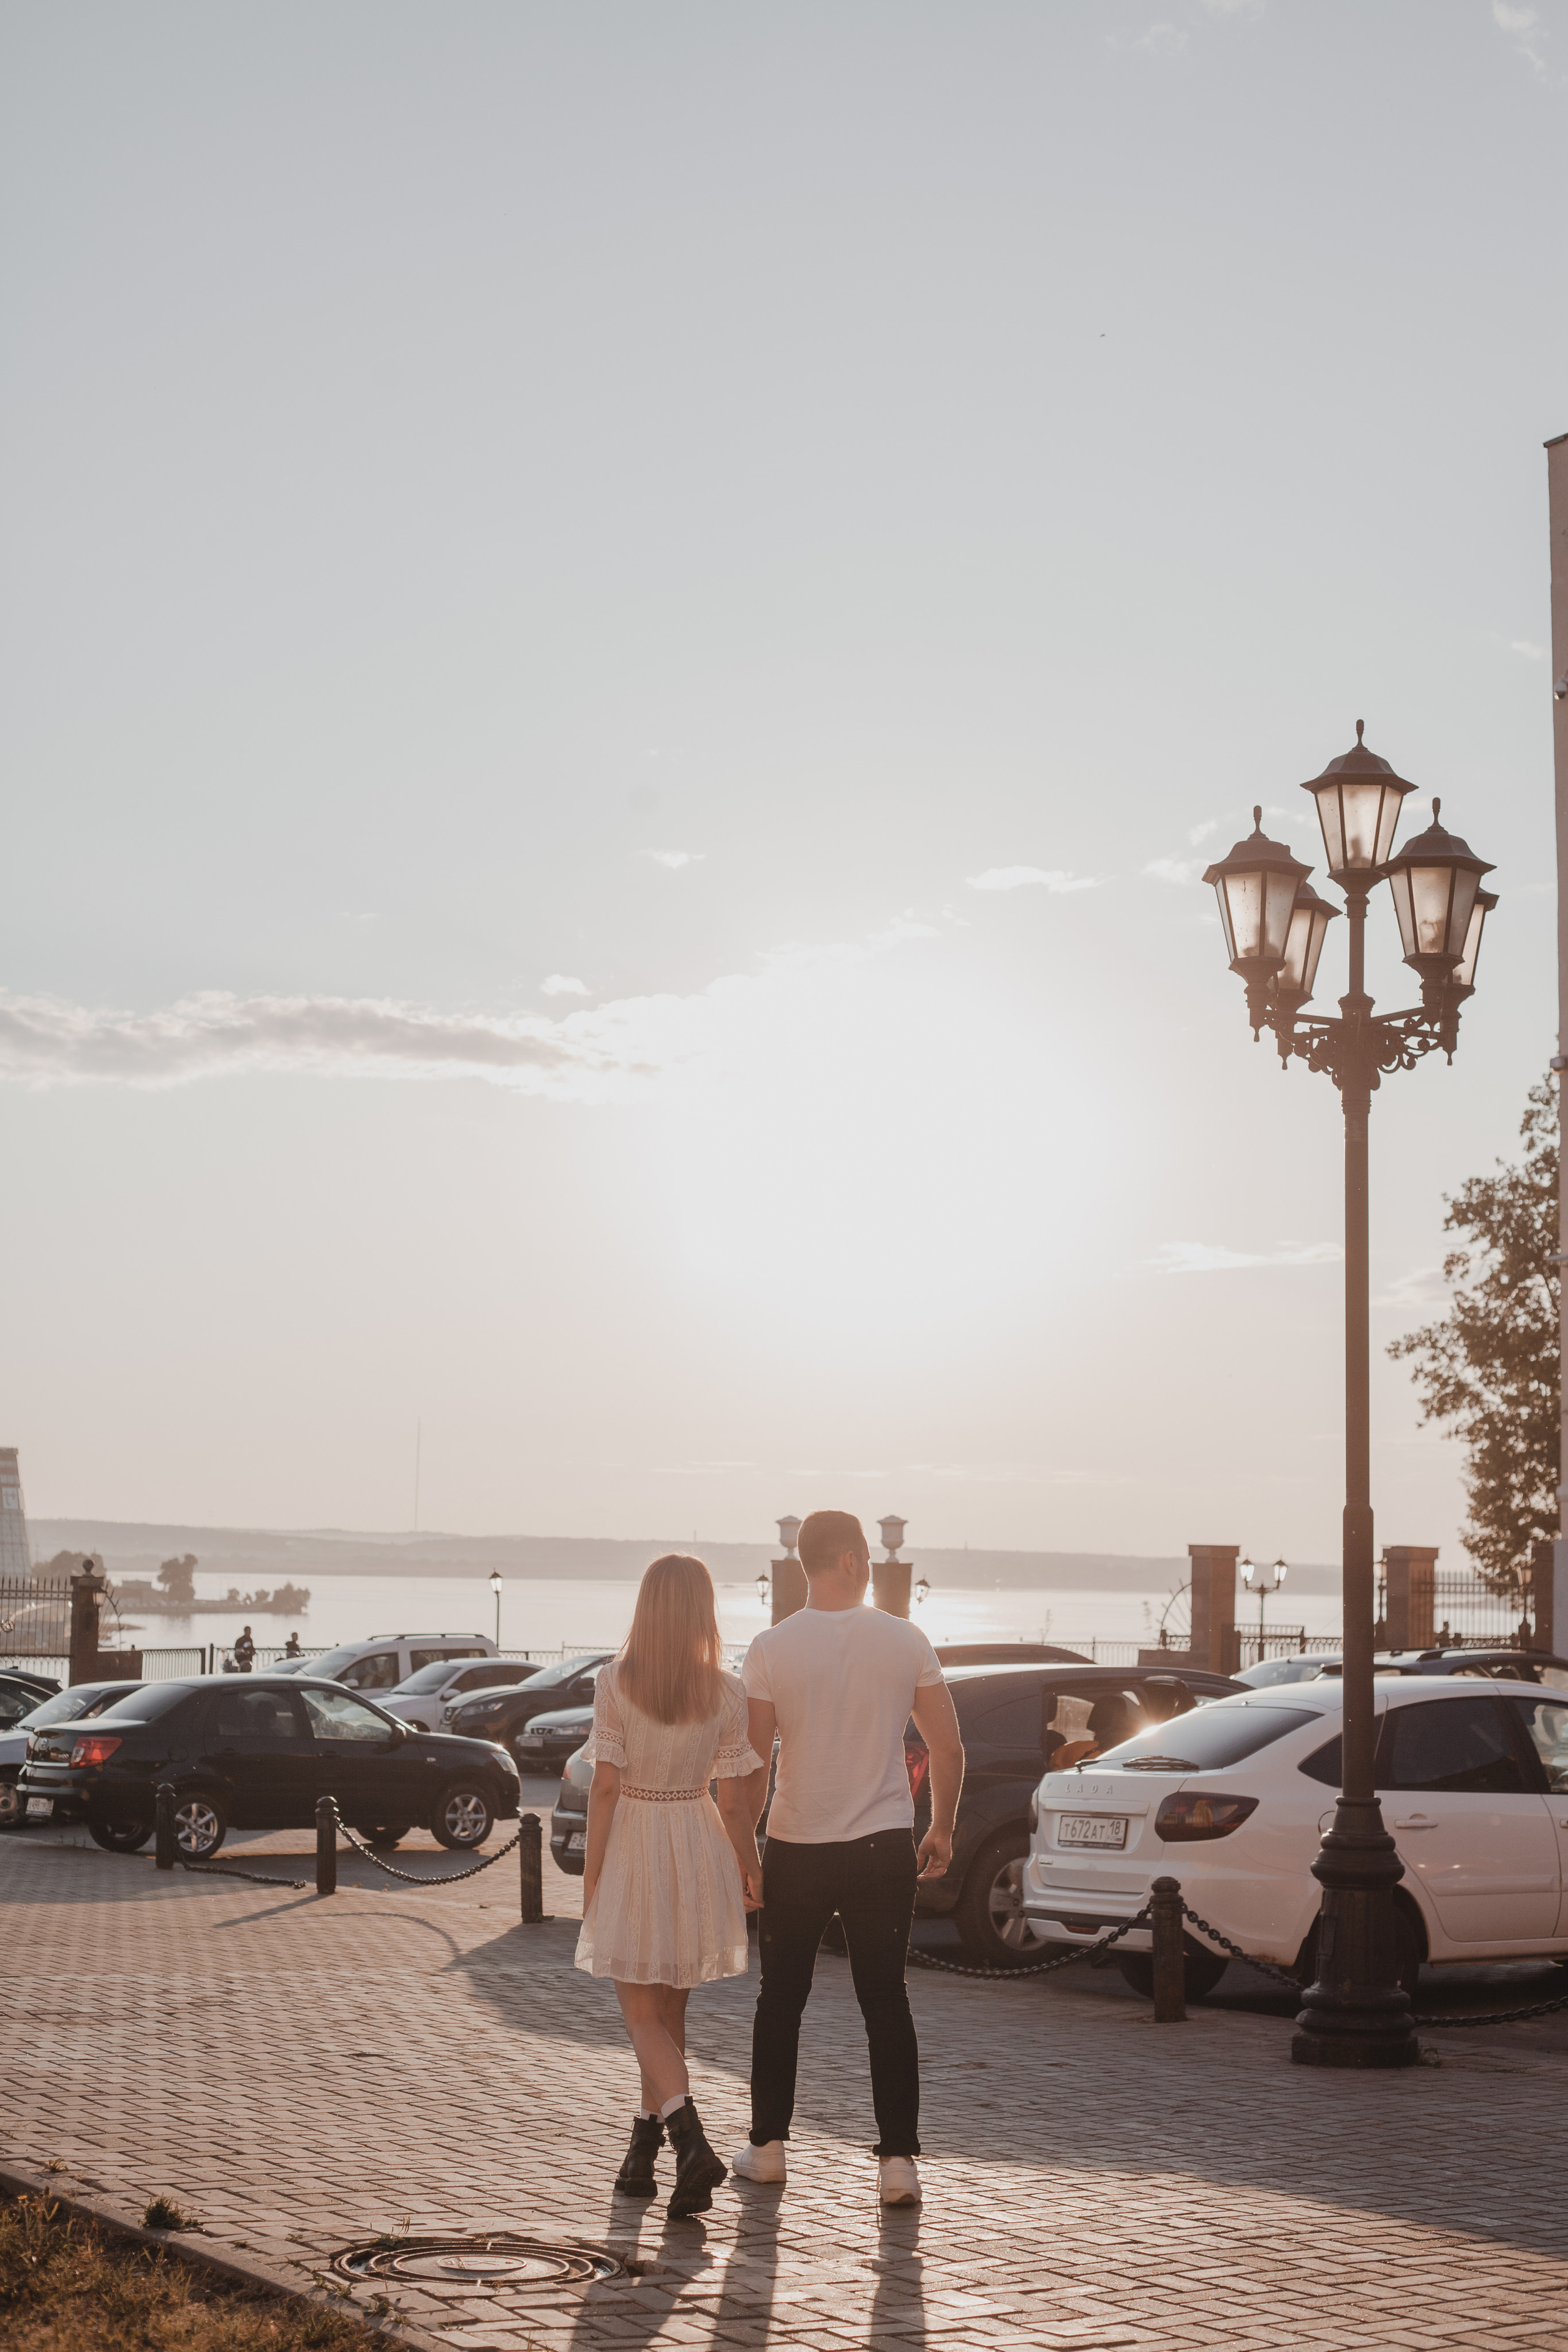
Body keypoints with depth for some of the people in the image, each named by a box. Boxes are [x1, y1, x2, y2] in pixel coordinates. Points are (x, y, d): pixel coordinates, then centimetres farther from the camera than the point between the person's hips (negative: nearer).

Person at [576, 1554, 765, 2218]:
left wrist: (592, 1869, -2)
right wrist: (747, 1867, 11)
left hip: (634, 1848, -3)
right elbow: (734, 1797, -2)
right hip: (700, 1846, 3)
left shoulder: (615, 1683, -11)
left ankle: (690, 2139, -19)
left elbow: (605, 1784, -11)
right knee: (668, 2010, 17)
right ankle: (643, 2151, 24)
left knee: (643, 2016, 3)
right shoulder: (727, 1693, -5)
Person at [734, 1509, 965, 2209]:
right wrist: (942, 1830, 13)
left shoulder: (771, 1649, -8)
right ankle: (897, 2159, 2)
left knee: (781, 1999, 15)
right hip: (884, 1847, 0)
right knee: (886, 2002, 7)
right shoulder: (906, 1641, -5)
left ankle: (768, 2144, 22)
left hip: (795, 1847, 0)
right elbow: (948, 1748, -1)